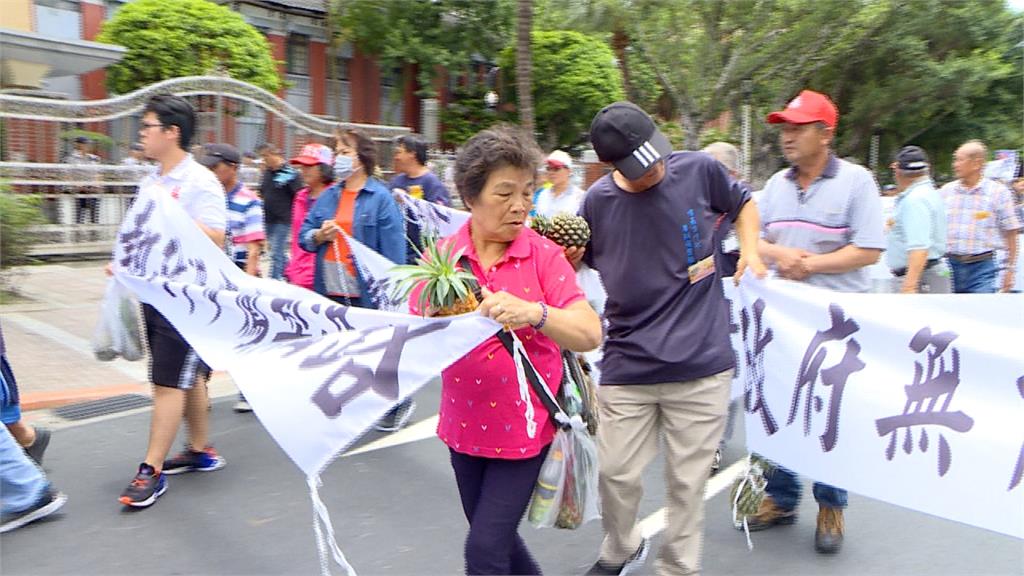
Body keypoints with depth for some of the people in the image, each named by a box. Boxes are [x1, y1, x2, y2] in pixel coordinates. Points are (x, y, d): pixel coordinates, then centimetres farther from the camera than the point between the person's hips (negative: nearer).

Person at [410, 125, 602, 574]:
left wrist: (534, 313, -36)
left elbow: (590, 334, -19)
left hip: (524, 426, -3)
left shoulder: (544, 255, -10)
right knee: (497, 537, 21)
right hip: (465, 425, 4)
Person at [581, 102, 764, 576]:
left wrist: (750, 250, 2)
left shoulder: (698, 170, -3)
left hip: (701, 364, 0)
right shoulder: (598, 201, -3)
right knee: (617, 473, 7)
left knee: (687, 480, 9)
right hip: (627, 365, 1)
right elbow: (573, 262, 11)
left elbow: (742, 204, 18)